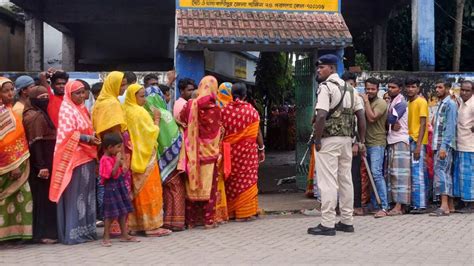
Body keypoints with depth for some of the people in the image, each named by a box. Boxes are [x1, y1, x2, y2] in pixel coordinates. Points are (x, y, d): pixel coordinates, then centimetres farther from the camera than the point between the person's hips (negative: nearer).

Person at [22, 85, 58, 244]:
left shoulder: (41, 114, 16)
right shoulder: (35, 116, -14)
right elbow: (35, 143, -21)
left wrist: (45, 164, 16)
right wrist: (41, 166, -25)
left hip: (46, 161, 9)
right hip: (42, 163, -9)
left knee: (47, 197, 12)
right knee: (43, 197, -6)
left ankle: (48, 231, 18)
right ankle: (43, 233, -1)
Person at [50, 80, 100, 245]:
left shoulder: (81, 109, 17)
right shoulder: (67, 110, -8)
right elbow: (67, 134, -18)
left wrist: (93, 139, 9)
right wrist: (88, 138, -19)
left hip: (86, 157, 9)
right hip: (74, 158, -9)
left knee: (86, 195, 10)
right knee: (75, 195, -6)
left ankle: (86, 230, 16)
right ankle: (73, 233, -2)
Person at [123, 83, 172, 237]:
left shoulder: (126, 111, 8)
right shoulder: (140, 112, -14)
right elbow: (151, 133, -15)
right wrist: (156, 119, -4)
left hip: (135, 156, 8)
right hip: (145, 156, -8)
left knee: (138, 191, 12)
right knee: (149, 191, -4)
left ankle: (137, 224, 15)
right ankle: (152, 225, -2)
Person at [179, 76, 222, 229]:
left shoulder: (190, 105, -6)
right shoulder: (215, 108, -9)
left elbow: (181, 120, 3)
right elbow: (217, 132, 0)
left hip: (193, 152, 2)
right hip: (209, 152, -2)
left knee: (193, 184, 9)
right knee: (209, 185, 6)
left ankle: (191, 219, 14)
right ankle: (208, 220, 7)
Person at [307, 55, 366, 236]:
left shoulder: (325, 87, -10)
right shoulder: (349, 89, 14)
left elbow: (321, 116, -21)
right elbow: (361, 115, 12)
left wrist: (317, 140, -13)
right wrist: (362, 141, 14)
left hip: (329, 140, -8)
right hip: (347, 139, 8)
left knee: (328, 182, -5)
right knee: (345, 180, 12)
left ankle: (327, 224, -3)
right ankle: (347, 221, 19)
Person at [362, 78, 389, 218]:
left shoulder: (380, 103, -6)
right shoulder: (367, 103, 18)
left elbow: (372, 118, -20)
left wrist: (366, 101, -12)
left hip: (377, 143, -8)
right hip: (367, 143, 8)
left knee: (376, 173, -16)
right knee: (370, 174, 10)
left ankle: (384, 207, -16)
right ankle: (374, 204, 16)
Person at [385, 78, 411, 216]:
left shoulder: (401, 103, -10)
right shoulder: (391, 102, 17)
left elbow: (390, 119, -20)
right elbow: (390, 121, 12)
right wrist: (391, 125, -9)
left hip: (400, 141, -9)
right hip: (391, 140, 9)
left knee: (399, 173, -9)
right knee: (392, 173, 8)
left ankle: (399, 206, -11)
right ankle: (395, 202, 12)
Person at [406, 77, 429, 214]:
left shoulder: (421, 102, -7)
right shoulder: (408, 102, 16)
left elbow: (423, 124, -12)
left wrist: (418, 145, -18)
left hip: (417, 142, -7)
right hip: (410, 141, 8)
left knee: (417, 174, -7)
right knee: (412, 175, 8)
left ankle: (420, 205, -4)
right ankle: (414, 203, 12)